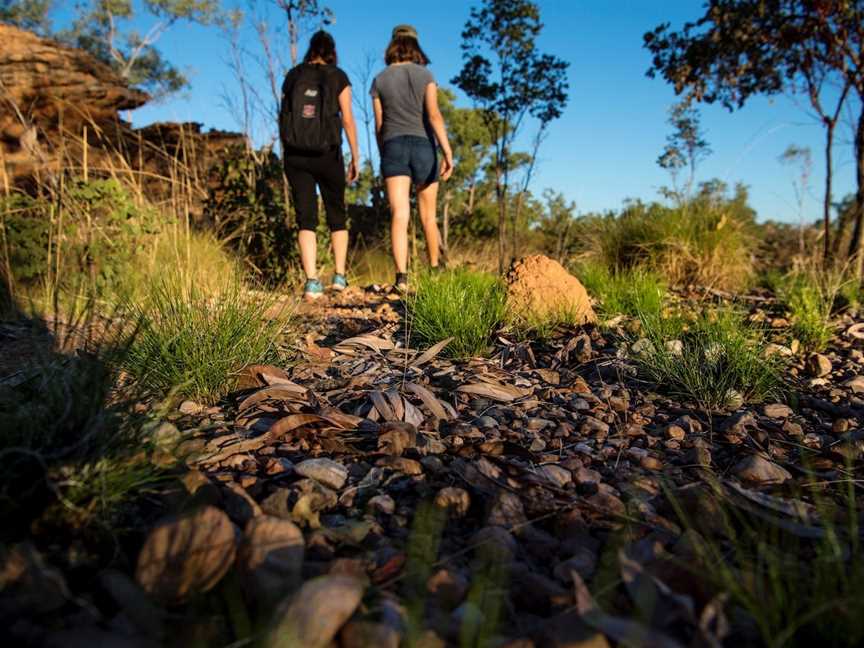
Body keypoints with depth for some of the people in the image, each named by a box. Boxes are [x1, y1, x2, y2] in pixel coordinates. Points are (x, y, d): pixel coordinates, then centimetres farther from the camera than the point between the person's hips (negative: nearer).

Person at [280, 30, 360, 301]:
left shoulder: (292, 76, 10)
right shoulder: (339, 78, 2)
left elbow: (283, 117, 7)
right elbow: (347, 119, -4)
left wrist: (286, 152, 14)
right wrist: (355, 158, 1)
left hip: (295, 156, 2)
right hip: (328, 155, -1)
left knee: (306, 219, -1)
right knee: (337, 216, 13)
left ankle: (312, 282, -13)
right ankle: (339, 276, 11)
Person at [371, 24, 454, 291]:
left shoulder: (379, 80, 9)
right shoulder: (425, 74, 4)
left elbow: (379, 125, 8)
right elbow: (434, 115, -10)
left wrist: (384, 159, 18)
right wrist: (447, 152, -15)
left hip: (394, 148, 0)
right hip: (423, 146, 0)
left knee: (399, 216, -13)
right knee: (428, 217, 13)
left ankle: (402, 277, -28)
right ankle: (435, 271, 24)